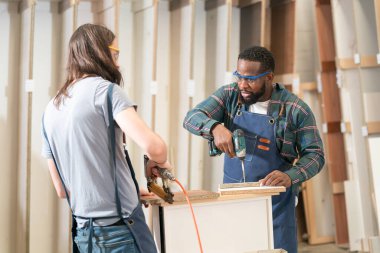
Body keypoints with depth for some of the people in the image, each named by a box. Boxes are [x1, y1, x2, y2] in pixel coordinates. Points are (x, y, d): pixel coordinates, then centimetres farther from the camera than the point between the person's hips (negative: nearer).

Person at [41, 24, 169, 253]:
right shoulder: (104, 90, -9)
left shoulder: (51, 110, 11)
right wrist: (159, 161, 0)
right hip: (121, 227, -7)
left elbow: (62, 190, 15)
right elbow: (154, 146, -23)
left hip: (84, 233, 7)